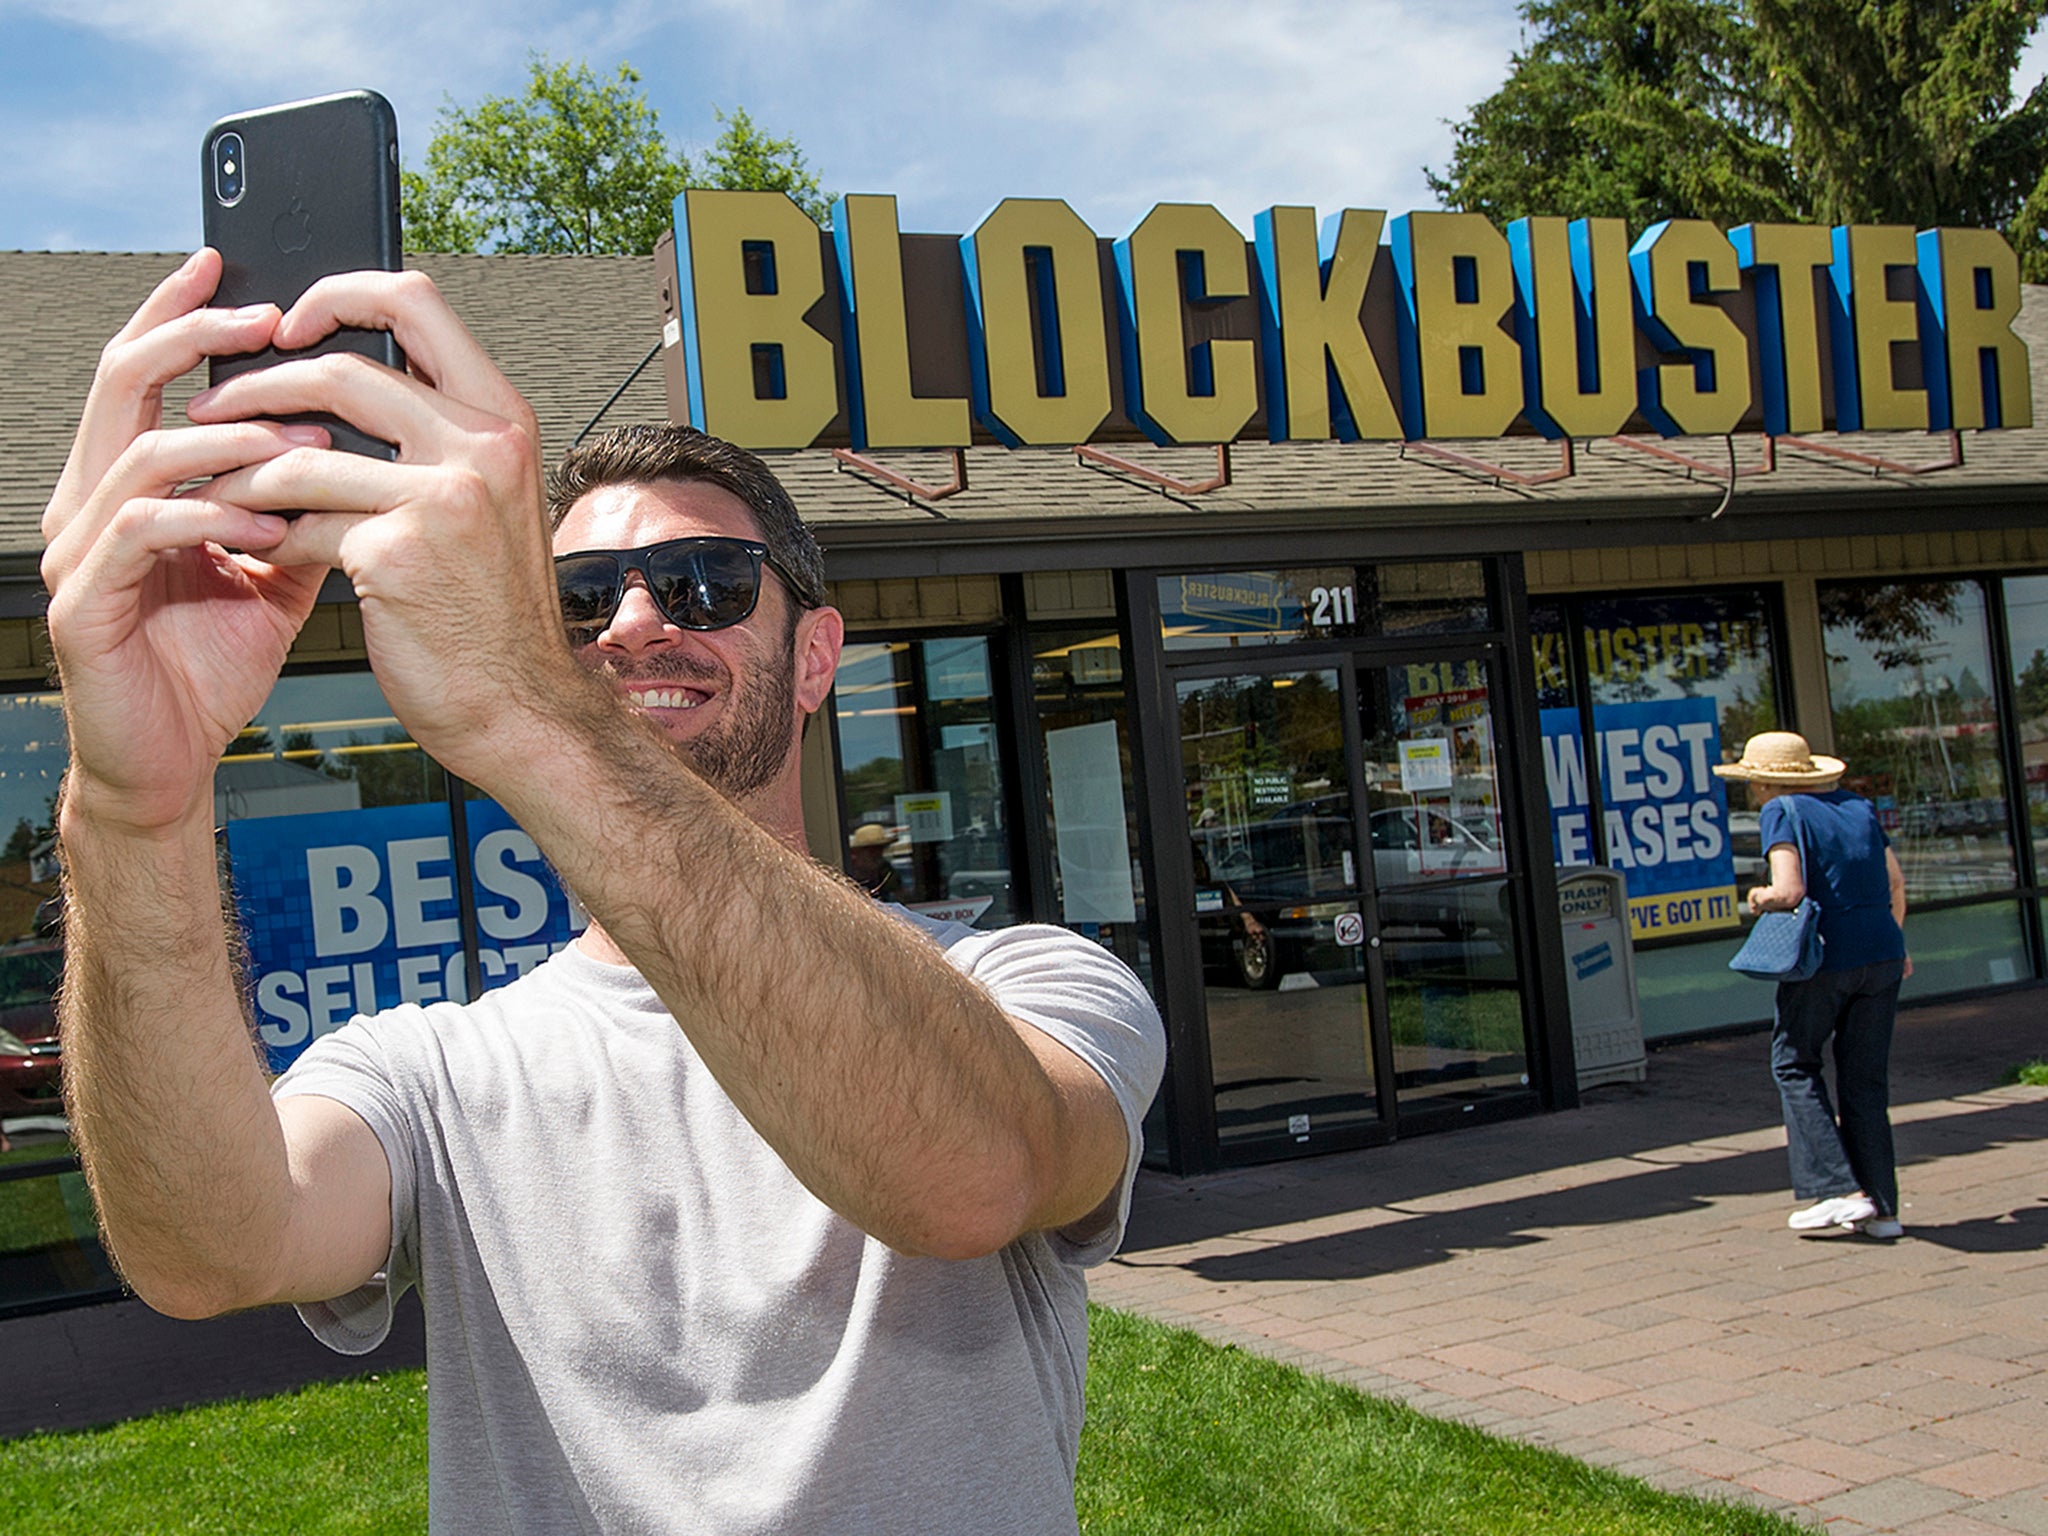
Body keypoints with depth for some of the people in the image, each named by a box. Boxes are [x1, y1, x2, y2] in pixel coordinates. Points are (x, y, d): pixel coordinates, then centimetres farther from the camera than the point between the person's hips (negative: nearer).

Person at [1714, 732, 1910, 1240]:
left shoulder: (1782, 812, -5)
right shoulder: (1859, 807, 14)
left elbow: (1789, 892, -17)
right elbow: (1896, 883, 18)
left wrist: (1758, 899, 3)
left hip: (1823, 956, -6)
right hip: (1882, 953, 6)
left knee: (1794, 1063, 10)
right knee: (1866, 1077, 12)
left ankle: (1838, 1189, 1)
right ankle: (1881, 1208, 14)